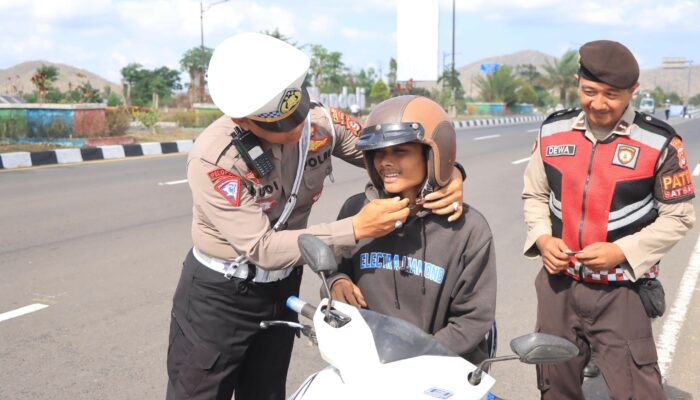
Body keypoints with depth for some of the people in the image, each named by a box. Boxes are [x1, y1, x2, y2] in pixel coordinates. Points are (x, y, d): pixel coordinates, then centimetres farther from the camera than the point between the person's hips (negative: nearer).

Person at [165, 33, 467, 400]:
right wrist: (355, 229, -34)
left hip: (282, 289, 4)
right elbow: (263, 248, -28)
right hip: (217, 296, -4)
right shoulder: (212, 159, -28)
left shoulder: (321, 122, -15)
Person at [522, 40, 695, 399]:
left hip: (622, 291, -4)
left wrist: (623, 252, -17)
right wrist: (542, 239, -7)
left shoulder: (659, 143, -11)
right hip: (558, 284, 4)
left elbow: (678, 216, -5)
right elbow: (534, 195, 11)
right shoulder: (553, 131, 2)